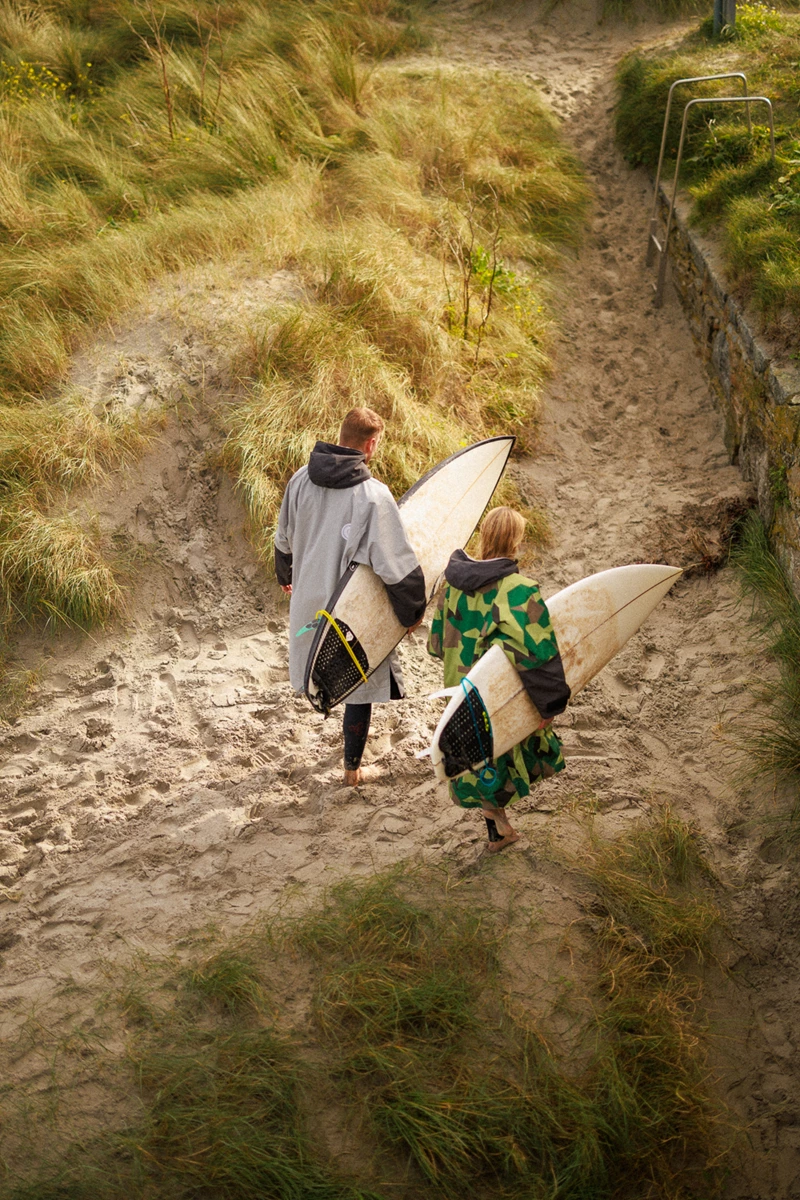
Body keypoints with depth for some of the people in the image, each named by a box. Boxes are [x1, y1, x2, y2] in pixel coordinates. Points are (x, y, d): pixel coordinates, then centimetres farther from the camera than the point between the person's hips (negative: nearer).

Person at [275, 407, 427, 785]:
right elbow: (396, 565, -24)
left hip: (308, 601, 5)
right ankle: (352, 767, 28)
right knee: (361, 685, 14)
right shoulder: (373, 495, -25)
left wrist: (285, 575, 29)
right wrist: (412, 611, -9)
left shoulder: (301, 480, -6)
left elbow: (284, 537, 10)